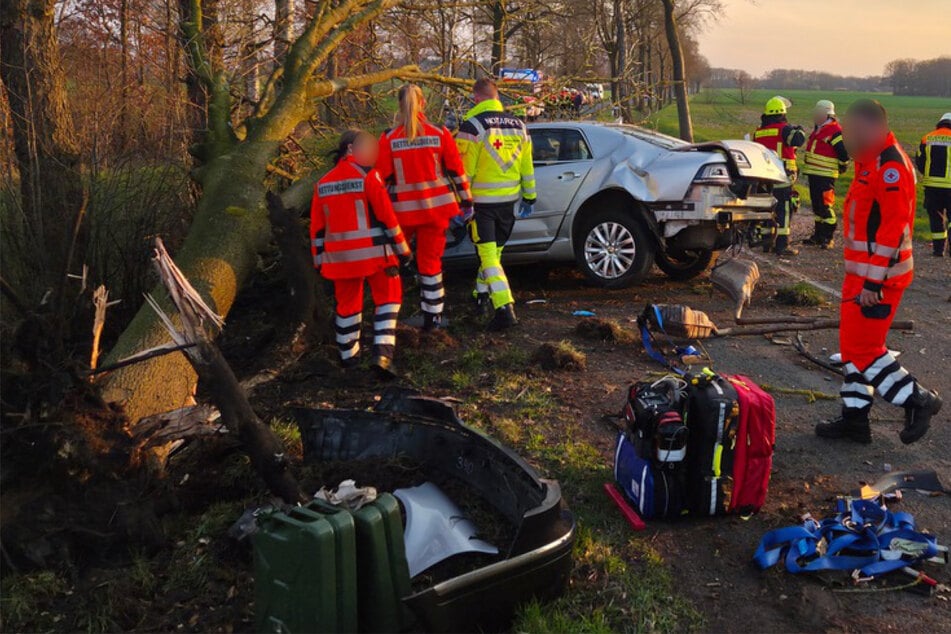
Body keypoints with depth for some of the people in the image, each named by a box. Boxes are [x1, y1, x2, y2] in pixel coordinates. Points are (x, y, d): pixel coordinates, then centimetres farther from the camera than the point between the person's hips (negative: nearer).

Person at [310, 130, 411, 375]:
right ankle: (382, 352, -6)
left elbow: (317, 228, 10)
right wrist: (401, 248, -3)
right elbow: (387, 216, -10)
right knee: (388, 297, 7)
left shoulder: (323, 183, 9)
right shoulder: (368, 175, -8)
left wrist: (319, 260, 17)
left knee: (347, 302, 16)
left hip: (340, 256, 5)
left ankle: (348, 354, 24)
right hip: (373, 252, -5)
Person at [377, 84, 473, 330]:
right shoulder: (440, 133, -2)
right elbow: (457, 171, 0)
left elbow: (383, 178, -4)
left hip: (403, 210, -1)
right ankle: (432, 316, 13)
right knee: (430, 261, 9)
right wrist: (466, 202, 9)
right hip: (436, 209, 1)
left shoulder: (388, 138, -5)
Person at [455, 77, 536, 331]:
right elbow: (527, 166, 12)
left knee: (489, 256, -6)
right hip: (509, 200, 6)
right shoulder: (518, 125, 7)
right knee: (494, 251, 21)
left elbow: (464, 169, -13)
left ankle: (505, 308, -17)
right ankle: (481, 295, 37)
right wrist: (529, 196, 21)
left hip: (482, 201, -6)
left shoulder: (472, 125, -12)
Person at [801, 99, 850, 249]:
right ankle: (818, 234, 24)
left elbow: (844, 152, -17)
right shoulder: (818, 129, 16)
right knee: (816, 205, 15)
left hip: (826, 175, -10)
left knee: (826, 206, -9)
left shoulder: (835, 132, -14)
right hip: (814, 174, 10)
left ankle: (828, 238, -5)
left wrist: (842, 166, -5)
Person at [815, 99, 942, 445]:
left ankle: (918, 400, 9)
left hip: (879, 276, -10)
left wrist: (874, 281, -24)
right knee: (852, 344, 14)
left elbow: (894, 228, -23)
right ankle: (854, 417, 22)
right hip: (860, 272, 10)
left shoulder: (891, 167, -19)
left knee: (863, 348, -6)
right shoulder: (869, 161, 14)